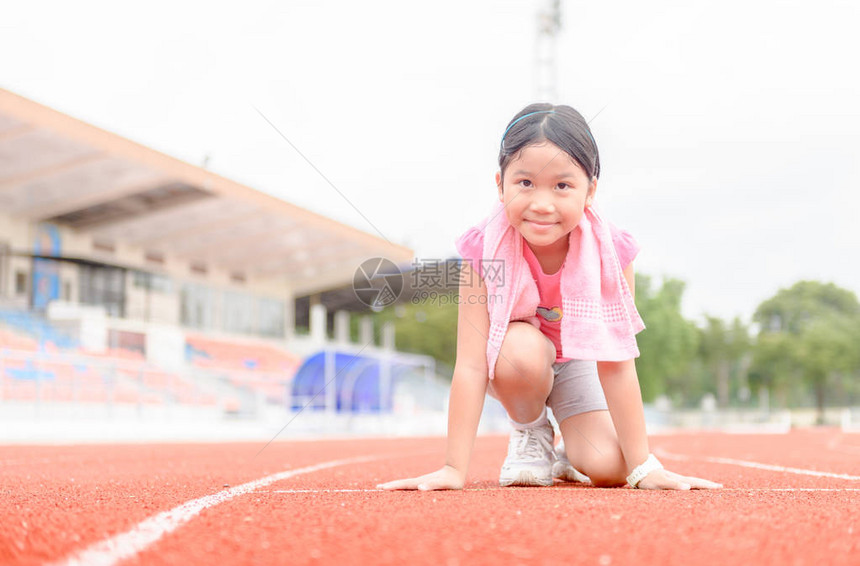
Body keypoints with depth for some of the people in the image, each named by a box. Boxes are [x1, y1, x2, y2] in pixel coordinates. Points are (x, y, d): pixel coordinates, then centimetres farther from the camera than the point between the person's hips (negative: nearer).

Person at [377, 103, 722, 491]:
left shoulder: (608, 252, -29)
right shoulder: (484, 251, -31)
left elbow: (617, 366, -25)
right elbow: (470, 365, -32)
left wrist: (643, 467, -25)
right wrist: (454, 469, -34)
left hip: (578, 363, 1)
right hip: (512, 365, -1)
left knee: (607, 469, -20)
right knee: (523, 350, -37)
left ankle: (566, 459, 18)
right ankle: (530, 435, -5)